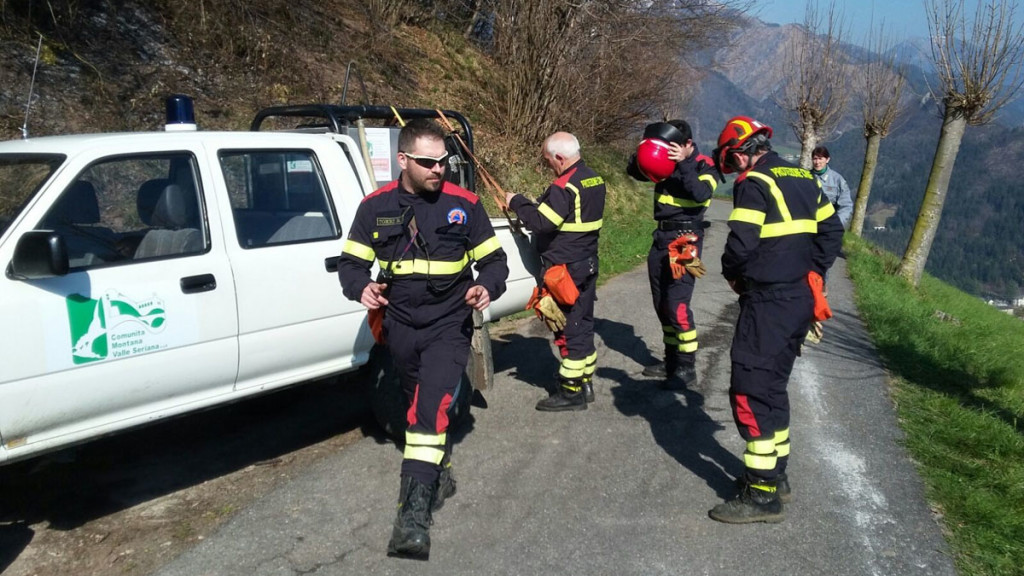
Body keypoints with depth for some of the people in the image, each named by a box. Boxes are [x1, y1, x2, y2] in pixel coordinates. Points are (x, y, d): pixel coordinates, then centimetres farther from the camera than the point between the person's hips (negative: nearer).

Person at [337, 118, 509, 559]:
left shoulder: (464, 205, -6)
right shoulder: (376, 207, -2)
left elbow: (494, 259, 2)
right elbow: (351, 262, 5)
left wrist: (487, 287, -20)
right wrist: (360, 287, -17)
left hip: (449, 325, -3)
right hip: (400, 325, 4)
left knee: (430, 406, -18)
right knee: (420, 404, 19)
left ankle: (415, 511, -18)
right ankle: (440, 470, 43)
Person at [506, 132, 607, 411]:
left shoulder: (565, 186, -21)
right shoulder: (594, 180, 10)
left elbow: (541, 222, -24)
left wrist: (517, 202, -9)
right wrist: (536, 205, 10)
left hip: (565, 271, -10)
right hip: (587, 265, 10)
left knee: (568, 328, -2)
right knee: (583, 324, 16)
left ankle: (571, 392, 6)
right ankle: (585, 383, 27)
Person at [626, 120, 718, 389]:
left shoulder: (704, 165, -7)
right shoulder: (664, 160, 9)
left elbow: (701, 194, -24)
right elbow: (634, 172, 10)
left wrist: (683, 163, -26)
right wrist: (640, 154, -10)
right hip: (661, 237, 7)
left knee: (677, 304, -12)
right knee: (661, 304, 12)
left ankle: (687, 367, -2)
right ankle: (671, 359, 25)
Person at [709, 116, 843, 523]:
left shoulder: (754, 184, -13)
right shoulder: (804, 179, 14)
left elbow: (741, 242, -21)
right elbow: (832, 230, 19)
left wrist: (732, 274, -2)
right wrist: (812, 272, 17)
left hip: (768, 303, -9)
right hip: (800, 299, 9)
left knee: (751, 391, -4)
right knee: (772, 386, 19)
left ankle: (763, 495, 0)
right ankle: (775, 474, 29)